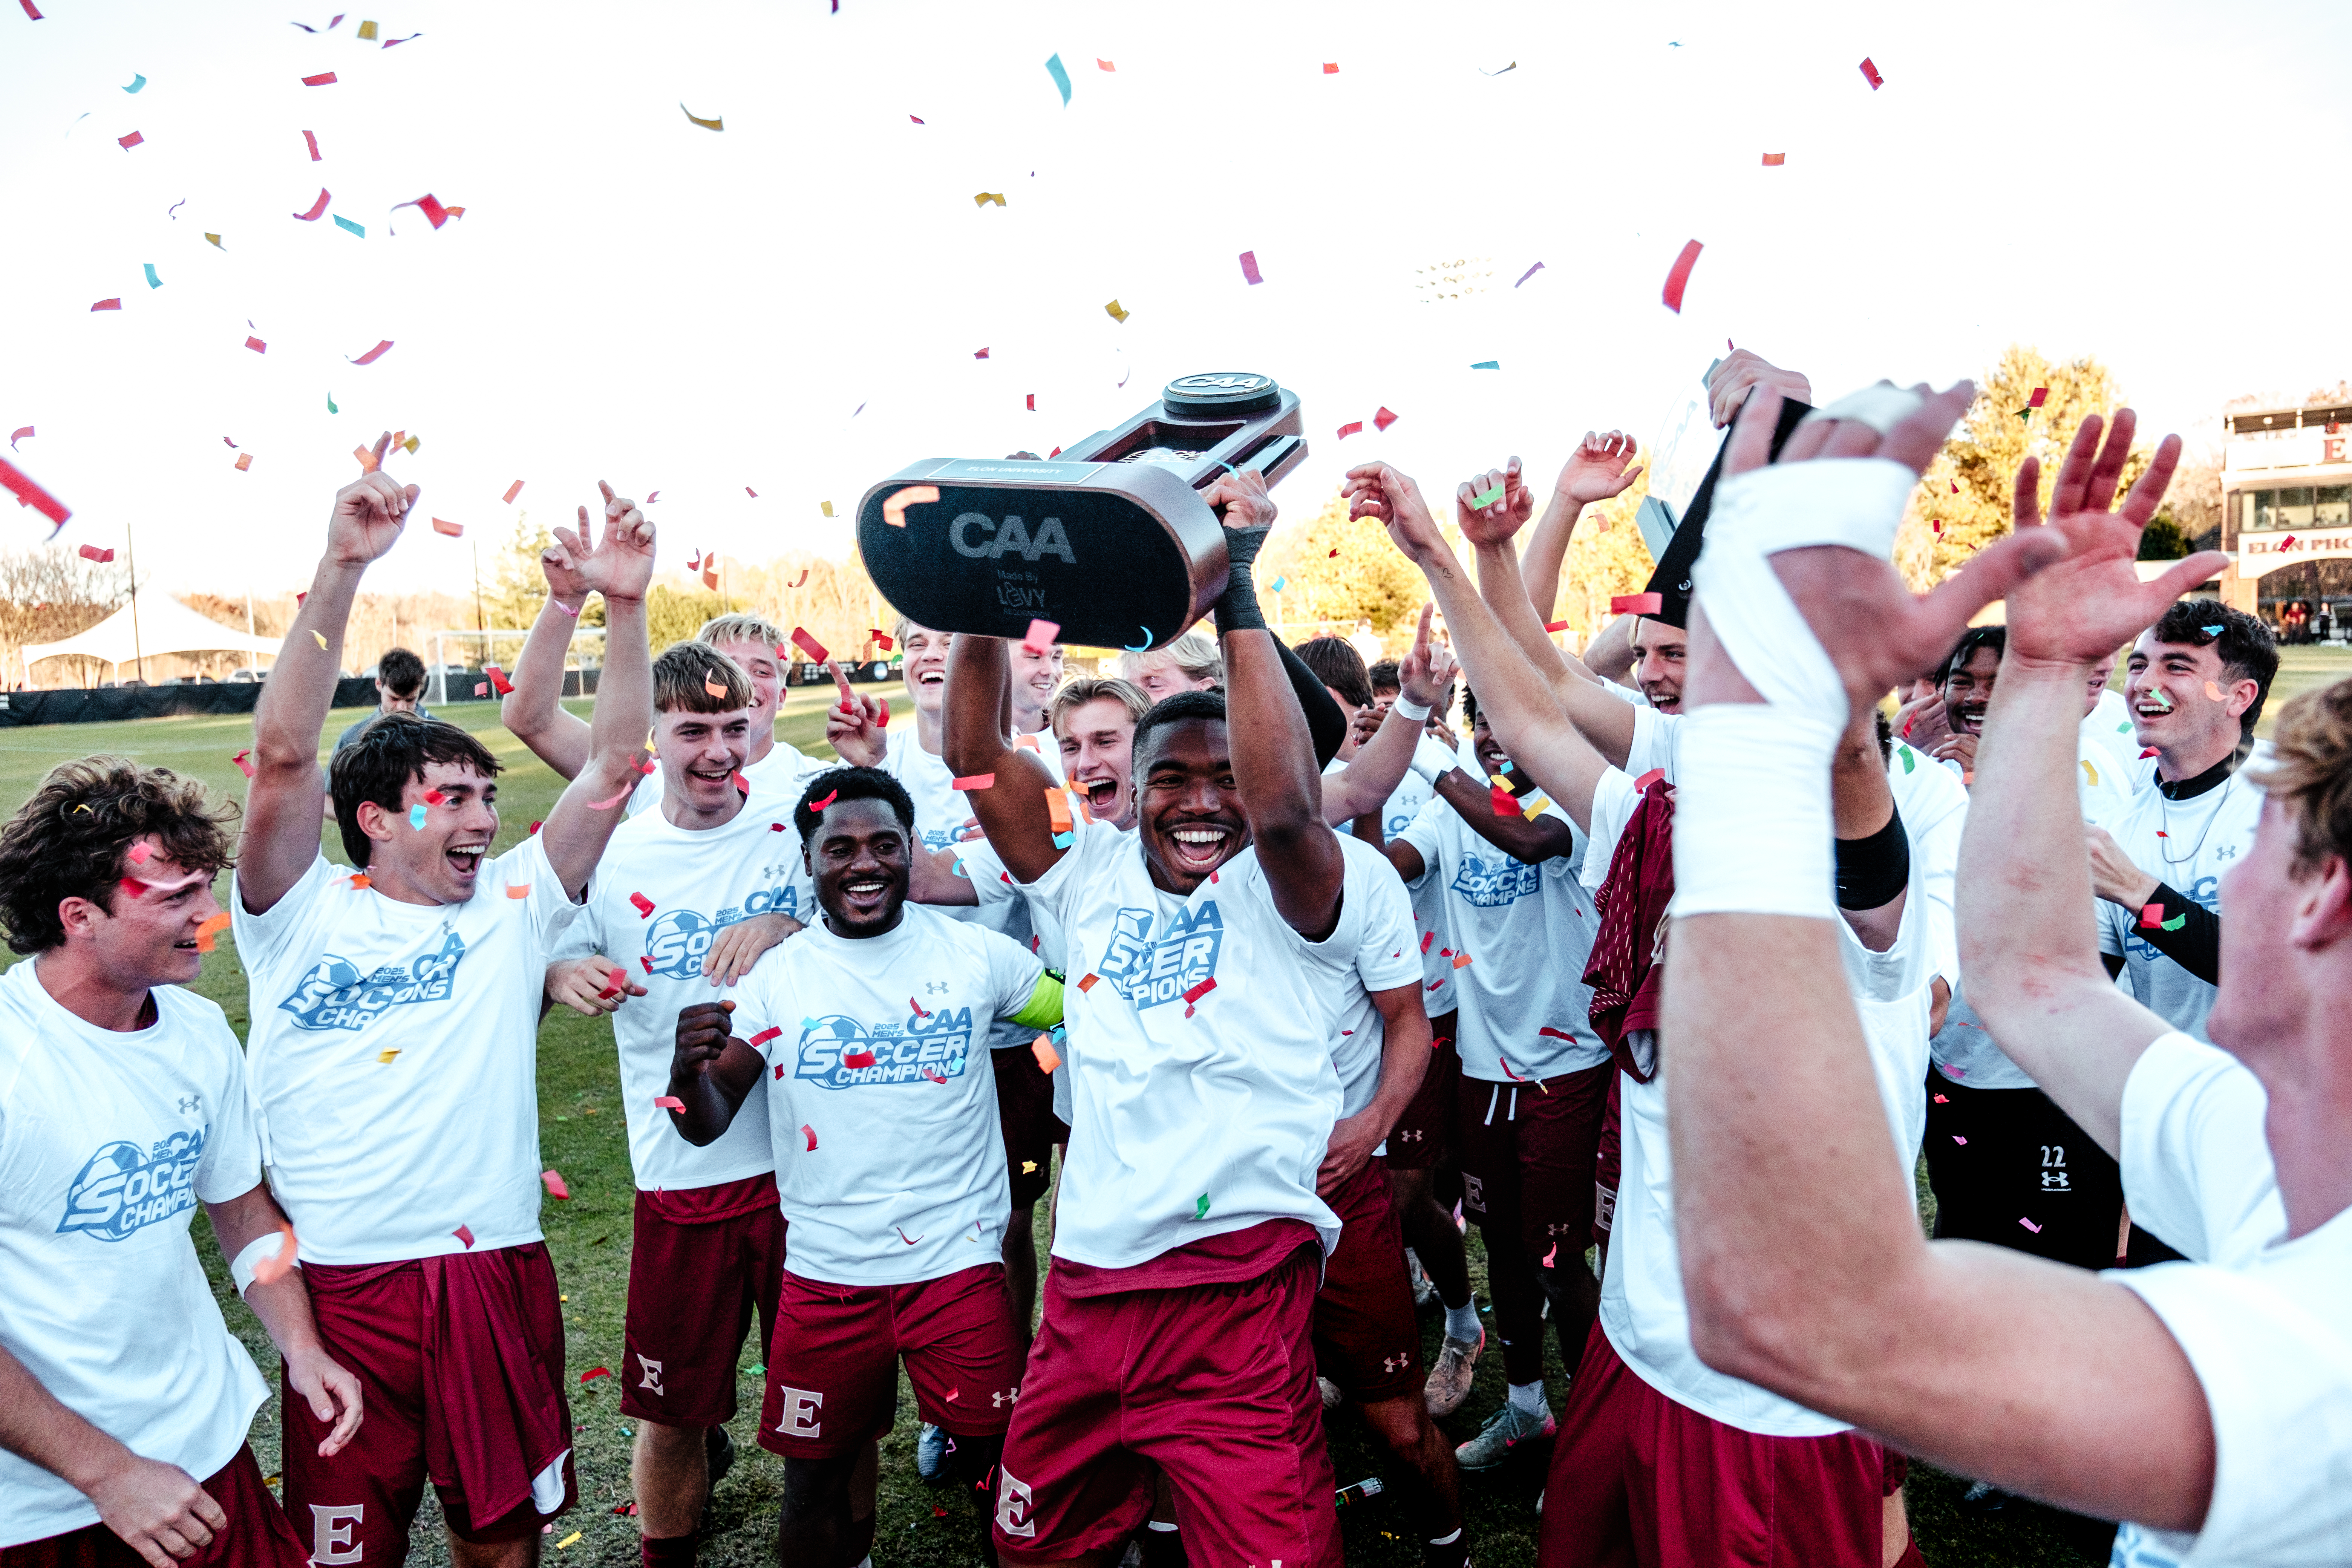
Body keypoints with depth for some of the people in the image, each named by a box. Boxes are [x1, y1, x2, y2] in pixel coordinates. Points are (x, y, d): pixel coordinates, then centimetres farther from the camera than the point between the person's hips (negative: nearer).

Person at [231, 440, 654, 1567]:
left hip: (500, 1274, 3)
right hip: (345, 1286, -2)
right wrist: (340, 569, -25)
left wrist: (624, 605, -13)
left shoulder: (510, 905, 5)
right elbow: (283, 756, -17)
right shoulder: (302, 915, -2)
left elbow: (612, 770, -2)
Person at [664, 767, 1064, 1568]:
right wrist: (688, 1069, -24)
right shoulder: (775, 974, -1)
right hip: (824, 1276, 1)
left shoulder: (976, 954, -3)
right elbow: (708, 1124, -3)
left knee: (1002, 1471, 8)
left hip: (959, 1264, -1)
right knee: (814, 1488, 13)